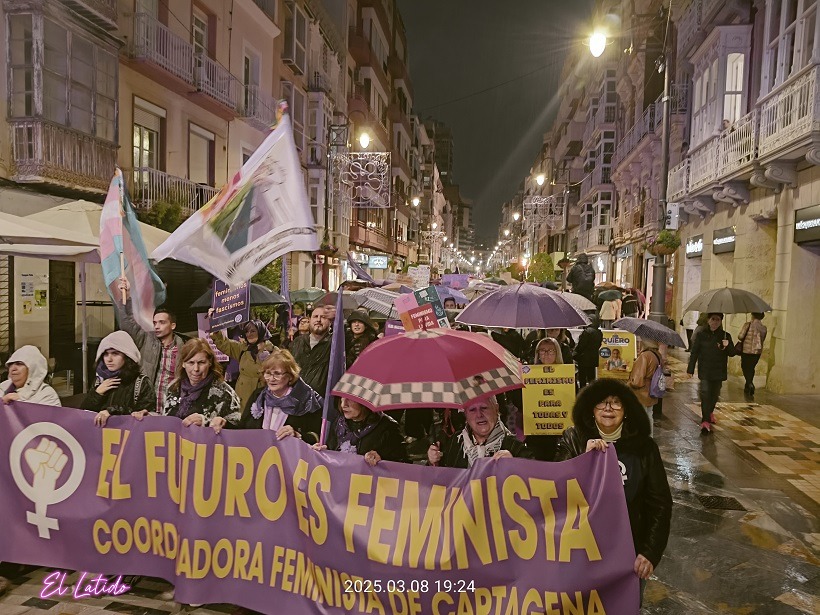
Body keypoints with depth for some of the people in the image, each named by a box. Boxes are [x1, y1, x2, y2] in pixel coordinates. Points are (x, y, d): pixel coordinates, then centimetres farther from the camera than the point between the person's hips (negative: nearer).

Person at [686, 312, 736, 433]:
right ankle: (705, 421, -13)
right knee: (705, 394, -12)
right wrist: (690, 369, -3)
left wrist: (727, 346, -23)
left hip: (719, 371, 3)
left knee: (715, 394, 15)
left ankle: (709, 412, 41)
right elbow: (694, 353, -1)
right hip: (705, 370, -2)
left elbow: (732, 353, 0)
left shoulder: (725, 336, 3)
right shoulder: (701, 335, -2)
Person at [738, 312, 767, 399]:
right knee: (751, 368, 18)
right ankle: (748, 388, 27)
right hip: (757, 351, 4)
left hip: (746, 350, -4)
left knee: (745, 367, 9)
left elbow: (740, 336, -14)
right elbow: (762, 340, 7)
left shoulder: (748, 325, -12)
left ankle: (750, 384, -13)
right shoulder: (764, 328, 0)